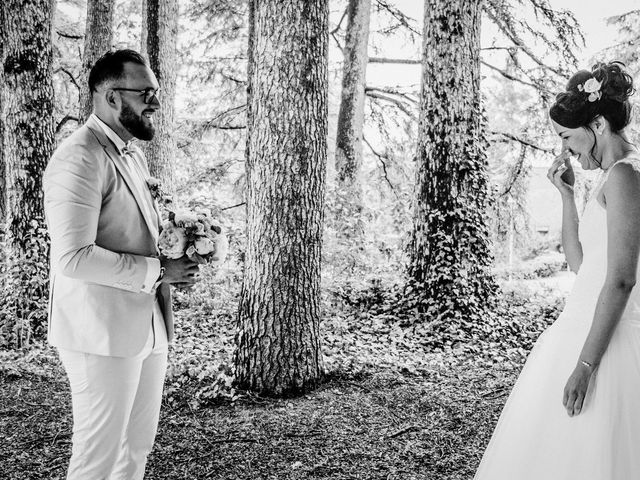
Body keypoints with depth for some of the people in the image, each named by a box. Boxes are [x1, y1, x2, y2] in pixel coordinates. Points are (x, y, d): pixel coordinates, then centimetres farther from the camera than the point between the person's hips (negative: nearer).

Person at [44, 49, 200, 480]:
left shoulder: (133, 154, 14)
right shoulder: (79, 159, -17)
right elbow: (73, 257, -25)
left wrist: (176, 257, 6)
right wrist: (157, 271, -20)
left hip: (148, 327, 9)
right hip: (102, 332, -9)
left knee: (138, 445, 19)